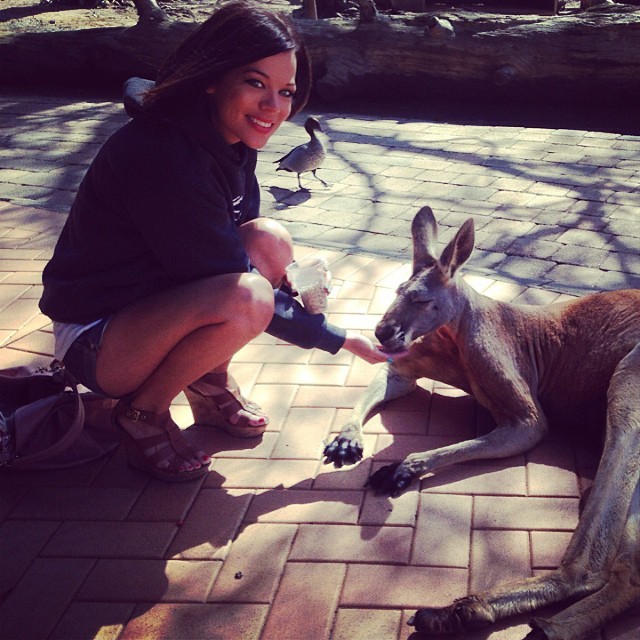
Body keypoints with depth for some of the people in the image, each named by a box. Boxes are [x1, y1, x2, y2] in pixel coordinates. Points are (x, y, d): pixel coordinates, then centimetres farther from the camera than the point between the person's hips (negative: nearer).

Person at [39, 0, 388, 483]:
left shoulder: (230, 139, -3)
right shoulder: (165, 157, -30)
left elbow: (230, 246, 7)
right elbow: (242, 294, -25)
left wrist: (295, 280, -14)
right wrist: (346, 341, -18)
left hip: (160, 299, 9)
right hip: (94, 339, -8)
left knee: (270, 241, -13)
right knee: (244, 297, -33)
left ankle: (210, 382, 4)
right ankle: (144, 411, -8)